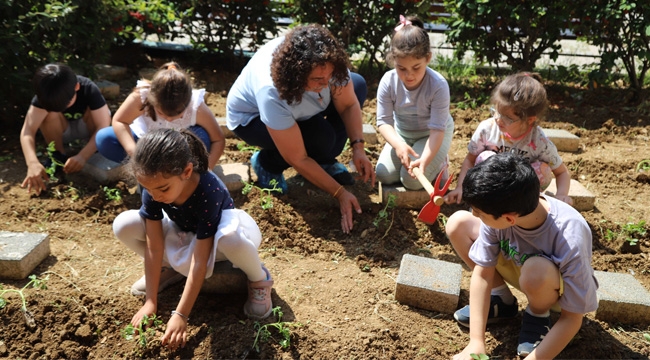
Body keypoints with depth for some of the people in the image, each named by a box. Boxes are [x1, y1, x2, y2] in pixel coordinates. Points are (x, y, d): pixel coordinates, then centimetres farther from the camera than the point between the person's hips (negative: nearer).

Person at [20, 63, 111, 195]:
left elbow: (103, 126, -39)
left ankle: (98, 149, -10)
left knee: (94, 113, -34)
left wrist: (83, 156, -52)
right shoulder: (44, 95, -30)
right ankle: (58, 155, -12)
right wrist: (33, 163, -54)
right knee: (49, 113, -31)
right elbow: (28, 130, -37)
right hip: (62, 130, 2)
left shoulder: (89, 89, -34)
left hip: (87, 127, -1)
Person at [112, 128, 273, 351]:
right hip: (184, 235, 5)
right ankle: (170, 269, 7)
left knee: (230, 238, -44)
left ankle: (258, 279, -11)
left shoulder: (208, 193, -38)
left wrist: (181, 315, -34)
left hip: (216, 234, -5)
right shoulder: (153, 188, -25)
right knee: (123, 225, -19)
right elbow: (154, 247, -20)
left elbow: (199, 262, -35)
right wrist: (151, 302, -19)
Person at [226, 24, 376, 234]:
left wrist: (358, 148, -31)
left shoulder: (328, 61, -32)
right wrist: (340, 193, -30)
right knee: (321, 137, -31)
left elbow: (349, 105, -18)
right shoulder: (272, 93, -42)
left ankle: (324, 161, -1)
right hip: (251, 118, -6)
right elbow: (298, 159, -34)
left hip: (299, 108, 6)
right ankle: (268, 164, -2)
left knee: (357, 85, -12)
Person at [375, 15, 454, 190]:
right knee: (384, 175, -14)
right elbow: (384, 121, -19)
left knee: (412, 180, -21)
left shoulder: (438, 85, -30)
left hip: (431, 135, -3)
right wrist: (398, 145, -41)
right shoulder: (388, 81, -22)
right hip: (402, 134, 4)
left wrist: (425, 160, -48)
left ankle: (438, 164, 12)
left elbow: (437, 129, -31)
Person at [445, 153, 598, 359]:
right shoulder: (500, 211, -28)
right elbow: (482, 274, -19)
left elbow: (572, 319, -27)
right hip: (517, 265, 5)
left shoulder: (570, 241, -38)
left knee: (536, 270, -41)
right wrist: (476, 343, -24)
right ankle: (502, 300, 4)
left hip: (553, 286, -4)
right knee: (458, 223, -14)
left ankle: (538, 315, -3)